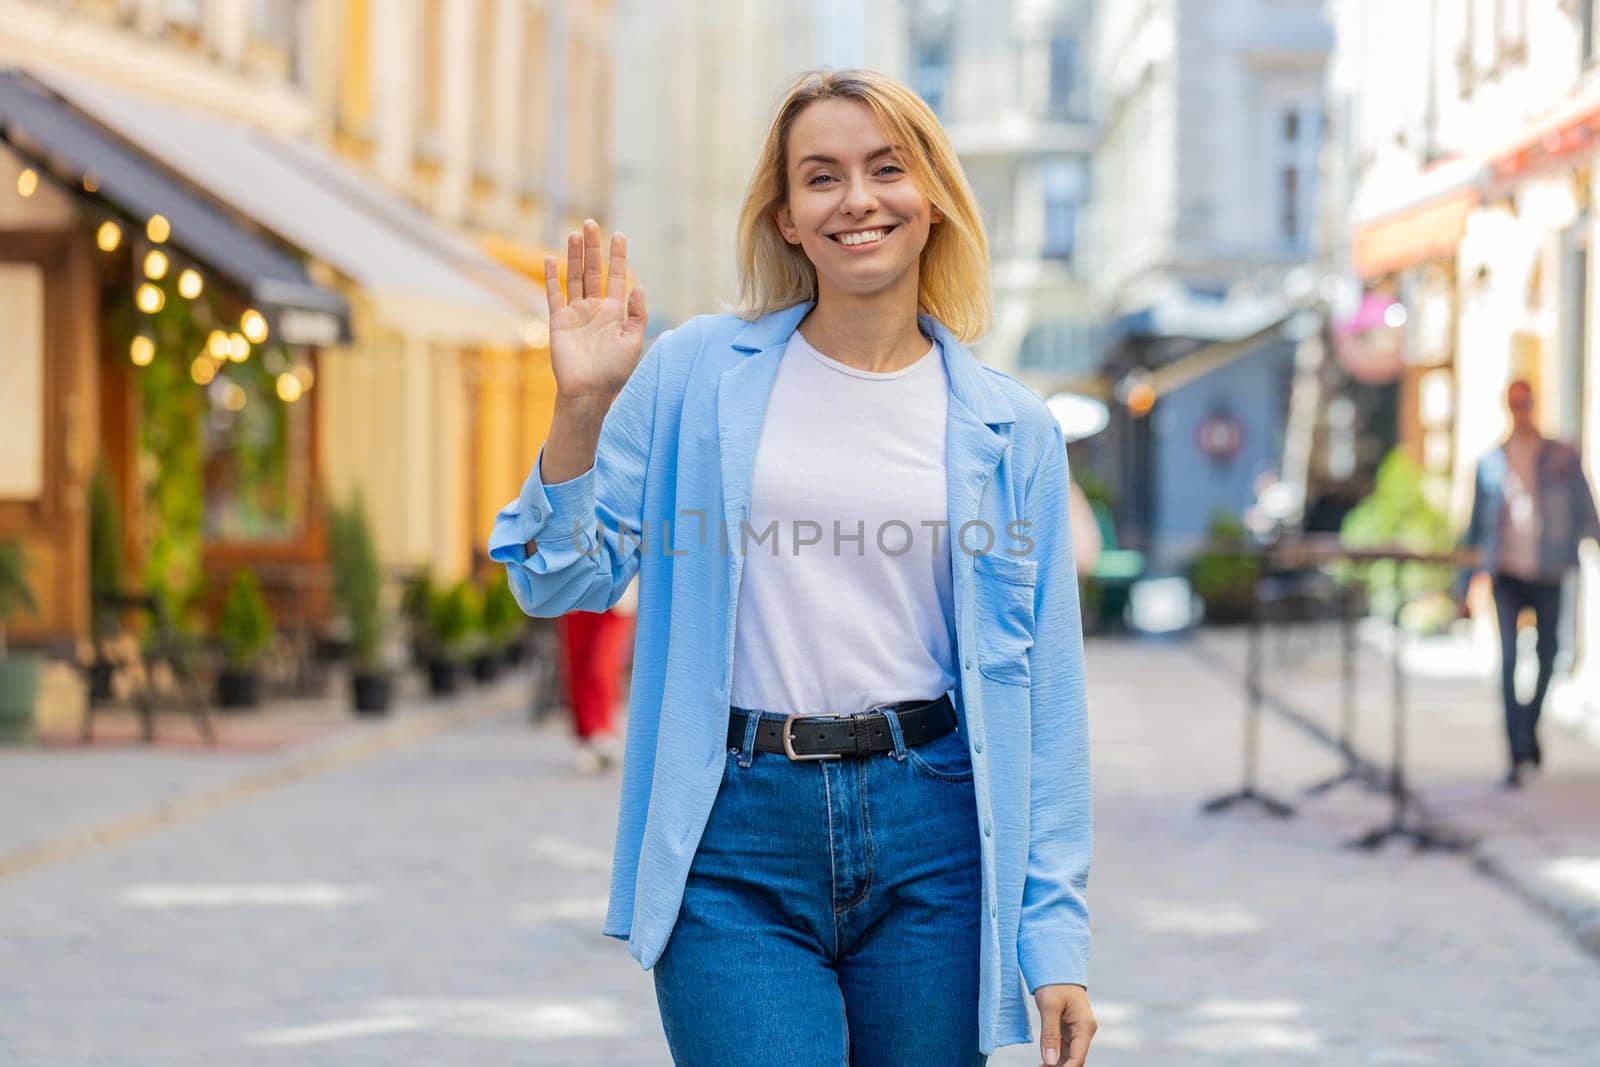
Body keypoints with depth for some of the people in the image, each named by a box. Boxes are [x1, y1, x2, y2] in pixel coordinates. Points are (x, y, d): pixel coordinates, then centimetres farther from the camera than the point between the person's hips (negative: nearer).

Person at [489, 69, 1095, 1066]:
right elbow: (560, 582, 5)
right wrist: (579, 412, -10)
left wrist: (1055, 933, 2)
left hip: (929, 842, 2)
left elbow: (1046, 694, 7)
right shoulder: (699, 371, 5)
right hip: (734, 844, -1)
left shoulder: (1011, 429, 7)